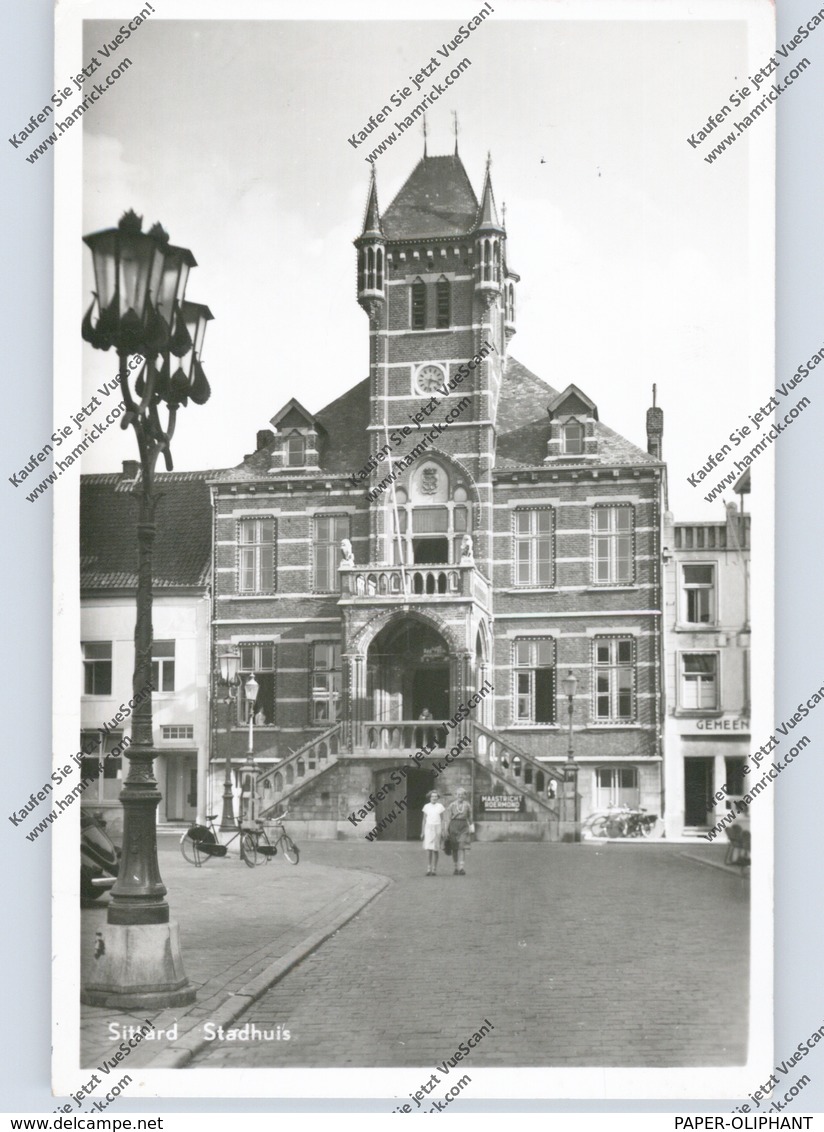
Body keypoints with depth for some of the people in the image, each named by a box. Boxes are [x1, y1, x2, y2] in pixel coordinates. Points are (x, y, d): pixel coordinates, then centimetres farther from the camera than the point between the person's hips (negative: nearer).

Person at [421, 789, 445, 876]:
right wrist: (422, 832, 6)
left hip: (437, 828, 0)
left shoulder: (440, 806, 4)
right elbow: (424, 820, 10)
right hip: (428, 828, 0)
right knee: (429, 850, -9)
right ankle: (428, 869, -6)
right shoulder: (426, 807, 6)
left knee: (435, 850, -1)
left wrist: (443, 832, 0)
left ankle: (434, 870, 5)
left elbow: (442, 820, 6)